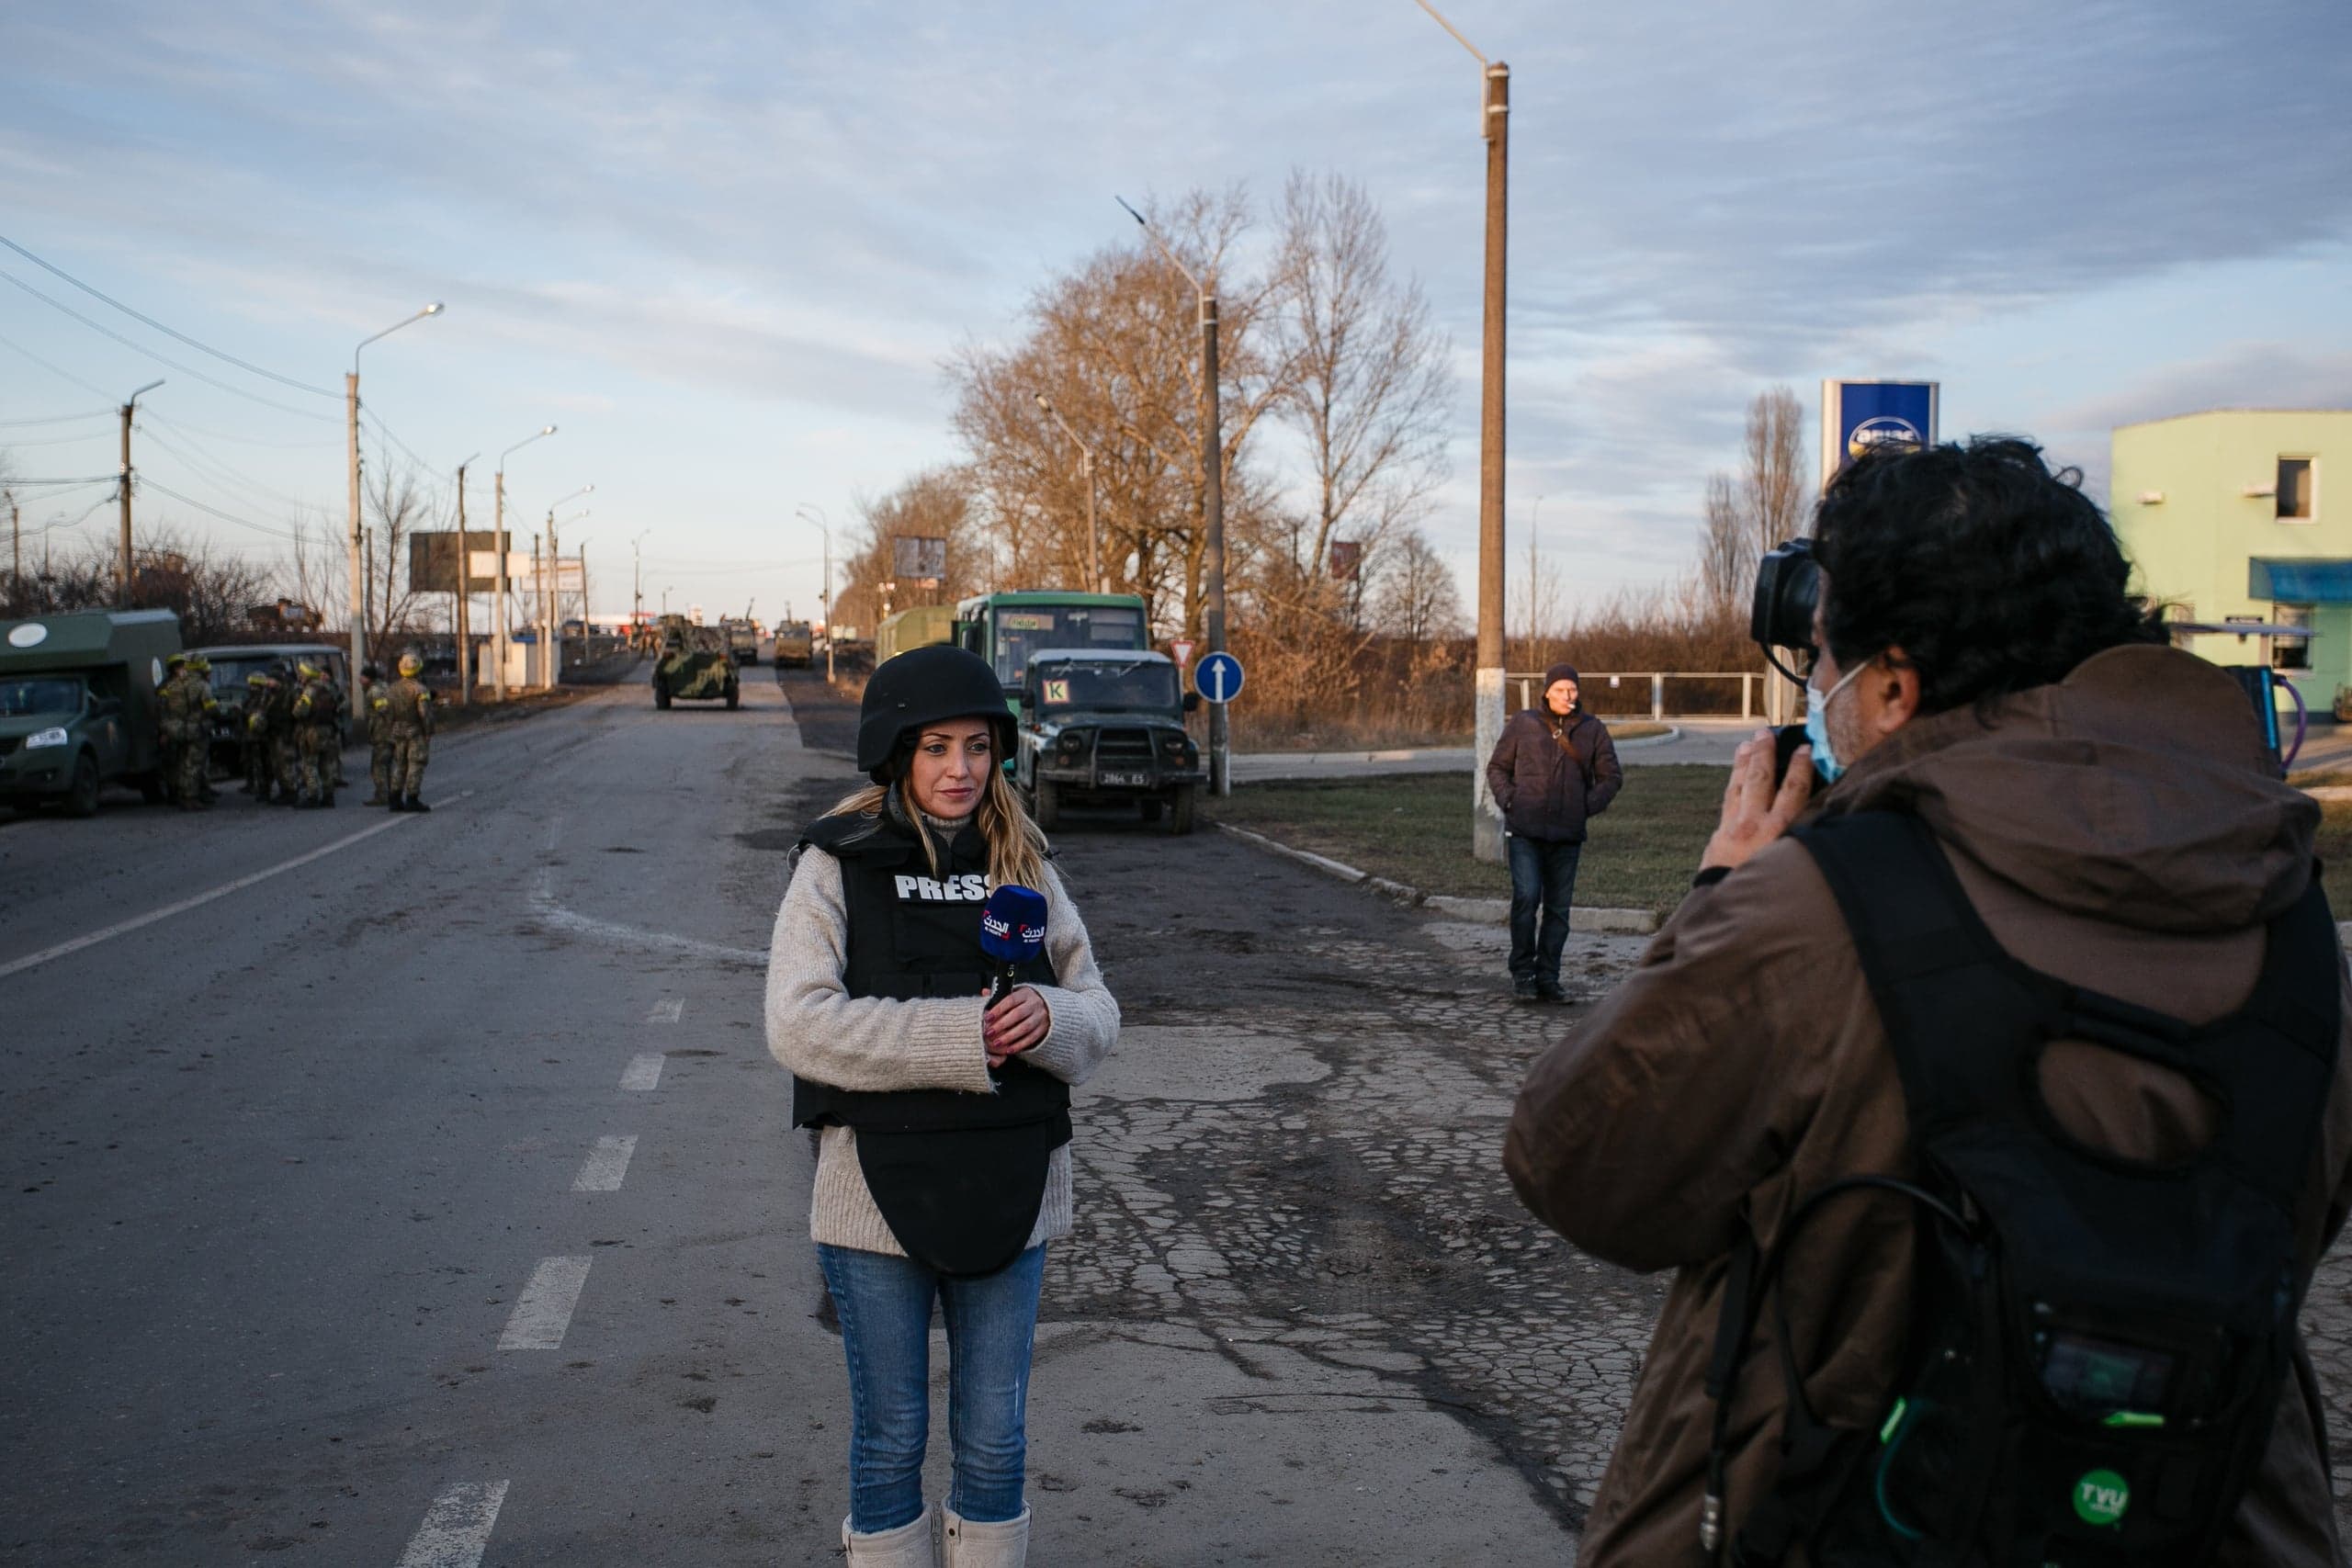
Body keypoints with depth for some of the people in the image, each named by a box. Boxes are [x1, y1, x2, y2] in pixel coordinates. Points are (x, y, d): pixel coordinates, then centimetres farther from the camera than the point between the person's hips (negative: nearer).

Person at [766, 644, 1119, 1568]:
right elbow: (800, 1023, -15)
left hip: (1007, 1193, 3)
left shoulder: (1020, 865, 6)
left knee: (994, 1440, 13)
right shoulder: (836, 865, -4)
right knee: (891, 1439, 11)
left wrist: (1048, 1016, -18)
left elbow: (1097, 1014, 6)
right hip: (878, 1190, -3)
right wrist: (960, 1034, -20)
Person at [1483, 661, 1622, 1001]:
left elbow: (1611, 776, 13)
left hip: (1567, 834, 2)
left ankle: (1547, 978, 14)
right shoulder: (1523, 723, 4)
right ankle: (1522, 973, -2)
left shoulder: (1592, 729, 7)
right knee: (1526, 896, -15)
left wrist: (1589, 806, -1)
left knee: (1558, 907, 5)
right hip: (1525, 831, -2)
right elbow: (1497, 767, 12)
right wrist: (1509, 801, -3)